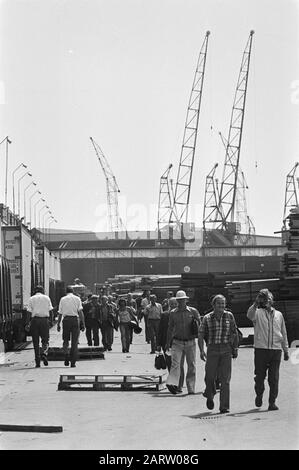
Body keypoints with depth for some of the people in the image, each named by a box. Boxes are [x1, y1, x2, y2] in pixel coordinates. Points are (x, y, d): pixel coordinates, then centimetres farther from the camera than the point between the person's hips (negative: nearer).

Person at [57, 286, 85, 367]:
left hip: (66, 320, 0)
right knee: (74, 341, 4)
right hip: (75, 319, 0)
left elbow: (60, 313, 6)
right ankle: (73, 362, 3)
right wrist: (83, 323, -2)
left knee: (65, 340, 13)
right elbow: (80, 311, -3)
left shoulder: (62, 299, 8)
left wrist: (58, 324, 11)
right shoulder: (77, 299, 6)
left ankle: (66, 354, -11)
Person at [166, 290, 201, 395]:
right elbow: (170, 328, 13)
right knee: (175, 363, -16)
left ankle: (191, 389, 9)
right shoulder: (173, 313, 6)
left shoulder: (193, 311, 2)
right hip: (177, 342, 0)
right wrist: (168, 343, 14)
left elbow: (200, 325, 8)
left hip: (190, 342, 0)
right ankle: (172, 384, -29)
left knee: (192, 365, 2)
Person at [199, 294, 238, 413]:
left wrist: (235, 349, 8)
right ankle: (210, 396, 30)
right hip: (212, 349, 0)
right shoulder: (207, 318, 1)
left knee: (225, 379, -5)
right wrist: (201, 351, -10)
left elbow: (234, 333, 11)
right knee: (210, 377, -1)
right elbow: (200, 335, 1)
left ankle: (224, 407, -3)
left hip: (226, 350, 0)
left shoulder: (229, 316, 4)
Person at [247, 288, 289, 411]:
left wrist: (286, 350, 17)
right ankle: (259, 395, 28)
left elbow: (283, 333, 19)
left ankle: (272, 402, 4)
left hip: (276, 350, 2)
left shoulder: (278, 314, 15)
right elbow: (250, 315, -20)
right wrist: (256, 303, -36)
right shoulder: (258, 313, 5)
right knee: (260, 376, 3)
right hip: (261, 349, -2)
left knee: (274, 378, -2)